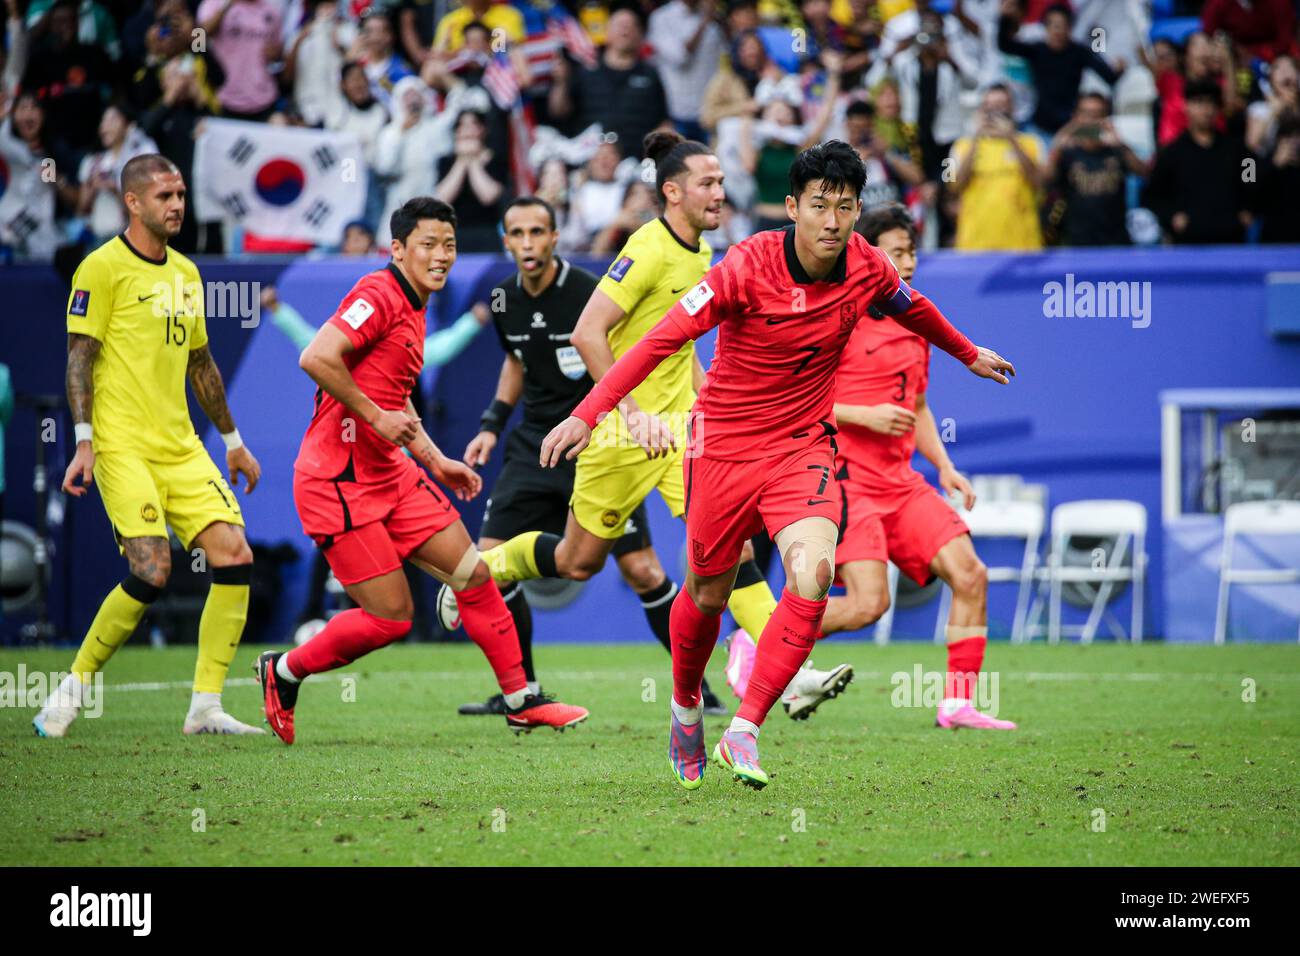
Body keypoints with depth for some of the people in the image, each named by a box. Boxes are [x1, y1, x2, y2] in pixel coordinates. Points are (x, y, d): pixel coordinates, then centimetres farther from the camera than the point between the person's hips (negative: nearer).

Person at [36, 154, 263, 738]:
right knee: (151, 573, -18)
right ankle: (74, 687, 0)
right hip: (123, 447, -7)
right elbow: (80, 357, -8)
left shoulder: (186, 273, 17)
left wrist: (232, 440, 26)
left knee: (235, 559, -6)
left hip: (182, 448, 7)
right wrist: (84, 443, -15)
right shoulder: (103, 268, -5)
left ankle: (205, 708, -1)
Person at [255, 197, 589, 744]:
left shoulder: (414, 308, 16)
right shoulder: (379, 296, -14)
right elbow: (316, 358, -27)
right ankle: (284, 672, 14)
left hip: (390, 473, 9)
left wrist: (436, 462, 23)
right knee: (391, 616, -7)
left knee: (474, 575, 5)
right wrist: (373, 416, -20)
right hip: (339, 478, -9)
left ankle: (521, 701, 14)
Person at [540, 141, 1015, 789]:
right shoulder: (747, 267, -21)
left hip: (803, 445, 2)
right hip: (724, 444, -2)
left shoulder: (867, 268, -7)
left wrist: (969, 354, 35)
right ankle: (685, 706, 44)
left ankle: (743, 732, -18)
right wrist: (587, 414, -28)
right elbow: (661, 339, -21)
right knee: (707, 595, 12)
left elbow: (913, 309, 17)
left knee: (814, 570, -24)